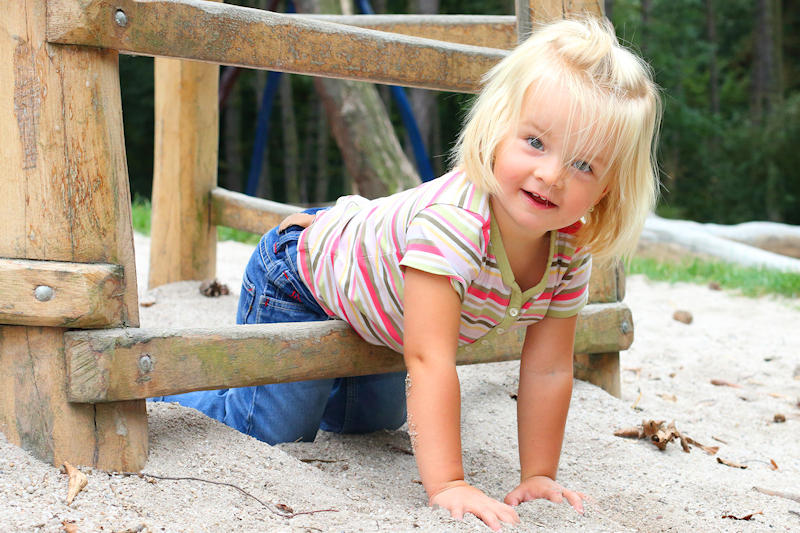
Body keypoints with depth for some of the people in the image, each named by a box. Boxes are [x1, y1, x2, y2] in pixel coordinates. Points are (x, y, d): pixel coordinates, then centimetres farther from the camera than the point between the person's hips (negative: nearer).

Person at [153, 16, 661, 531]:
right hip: (302, 271, -7)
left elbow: (548, 371, -15)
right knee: (275, 431, -6)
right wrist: (446, 484, -48)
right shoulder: (451, 222, -46)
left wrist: (539, 476, -15)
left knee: (375, 419, 24)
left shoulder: (571, 252, -23)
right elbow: (429, 359, -47)